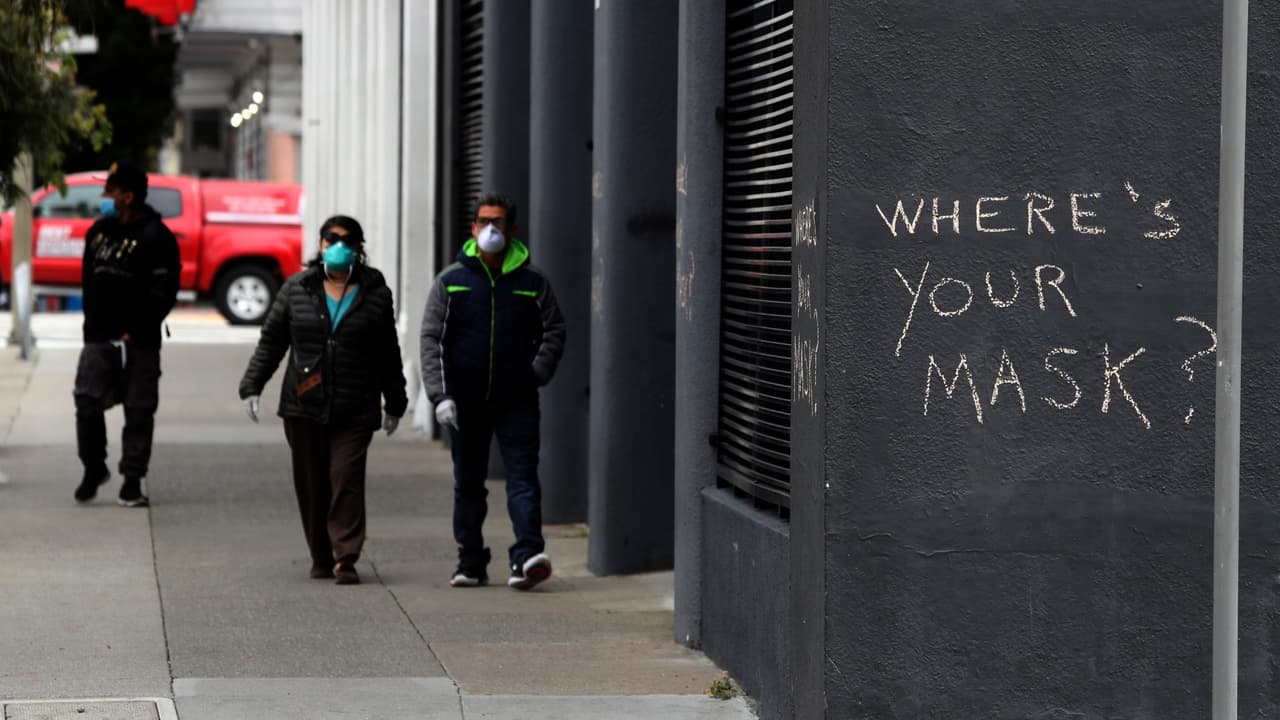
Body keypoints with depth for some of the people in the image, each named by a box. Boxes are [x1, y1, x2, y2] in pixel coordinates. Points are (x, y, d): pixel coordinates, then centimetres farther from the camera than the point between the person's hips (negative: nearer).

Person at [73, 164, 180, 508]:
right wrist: (92, 321, 10)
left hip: (138, 342, -5)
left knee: (139, 412, 0)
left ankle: (133, 480, 8)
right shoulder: (99, 231, 13)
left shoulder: (155, 237, -7)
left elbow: (164, 293, -11)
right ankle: (93, 469, 13)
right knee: (87, 402, -4)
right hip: (98, 338, 5)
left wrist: (134, 332, -15)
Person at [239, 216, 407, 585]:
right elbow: (270, 342, 10)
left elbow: (388, 354, 13)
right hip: (304, 406, 1)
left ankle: (346, 558, -10)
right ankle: (321, 557, 16)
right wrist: (252, 386, 3)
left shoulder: (376, 294, 7)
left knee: (347, 481, -10)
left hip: (355, 410, -1)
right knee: (311, 485, 5)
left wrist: (394, 402, 16)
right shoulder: (296, 289, 7)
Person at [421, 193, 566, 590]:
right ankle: (470, 564, 16)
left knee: (523, 478, -11)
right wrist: (440, 394, -11)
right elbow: (431, 339, 0)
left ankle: (527, 554, -19)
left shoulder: (532, 282, 4)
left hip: (517, 401, -1)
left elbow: (554, 331, 11)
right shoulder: (450, 281, 4)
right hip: (465, 401, 1)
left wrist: (537, 372, -6)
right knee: (468, 484, 9)